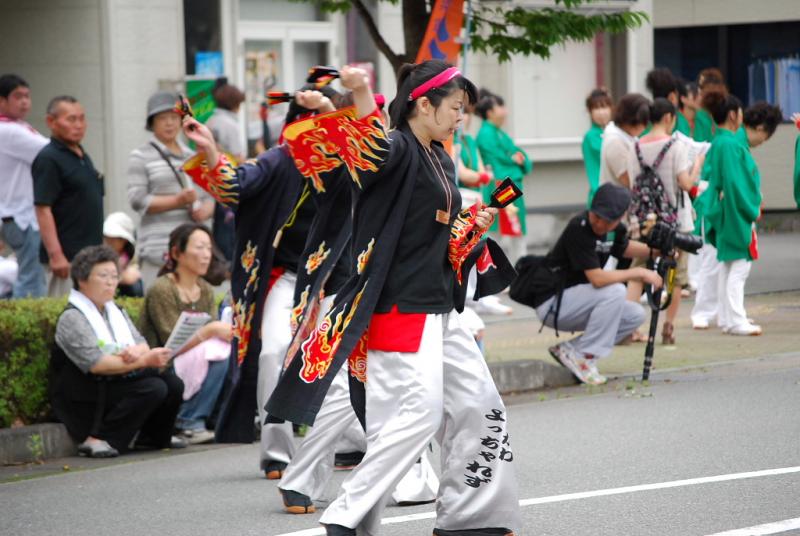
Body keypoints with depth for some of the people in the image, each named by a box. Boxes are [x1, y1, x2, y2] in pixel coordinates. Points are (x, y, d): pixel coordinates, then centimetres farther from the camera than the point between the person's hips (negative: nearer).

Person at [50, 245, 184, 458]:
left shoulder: (116, 312, 18)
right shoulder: (72, 318, -9)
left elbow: (142, 344, 7)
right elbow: (95, 364, -20)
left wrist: (136, 352, -19)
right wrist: (144, 361, -24)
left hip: (118, 384, 7)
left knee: (172, 383, -15)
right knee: (153, 388, -28)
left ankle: (154, 436, 6)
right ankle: (96, 440, -25)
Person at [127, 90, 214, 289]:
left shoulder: (192, 157, 19)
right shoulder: (140, 157, 3)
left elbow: (208, 197, 21)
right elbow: (137, 200, -7)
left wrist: (204, 210, -3)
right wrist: (178, 201, -16)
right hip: (158, 249, -5)